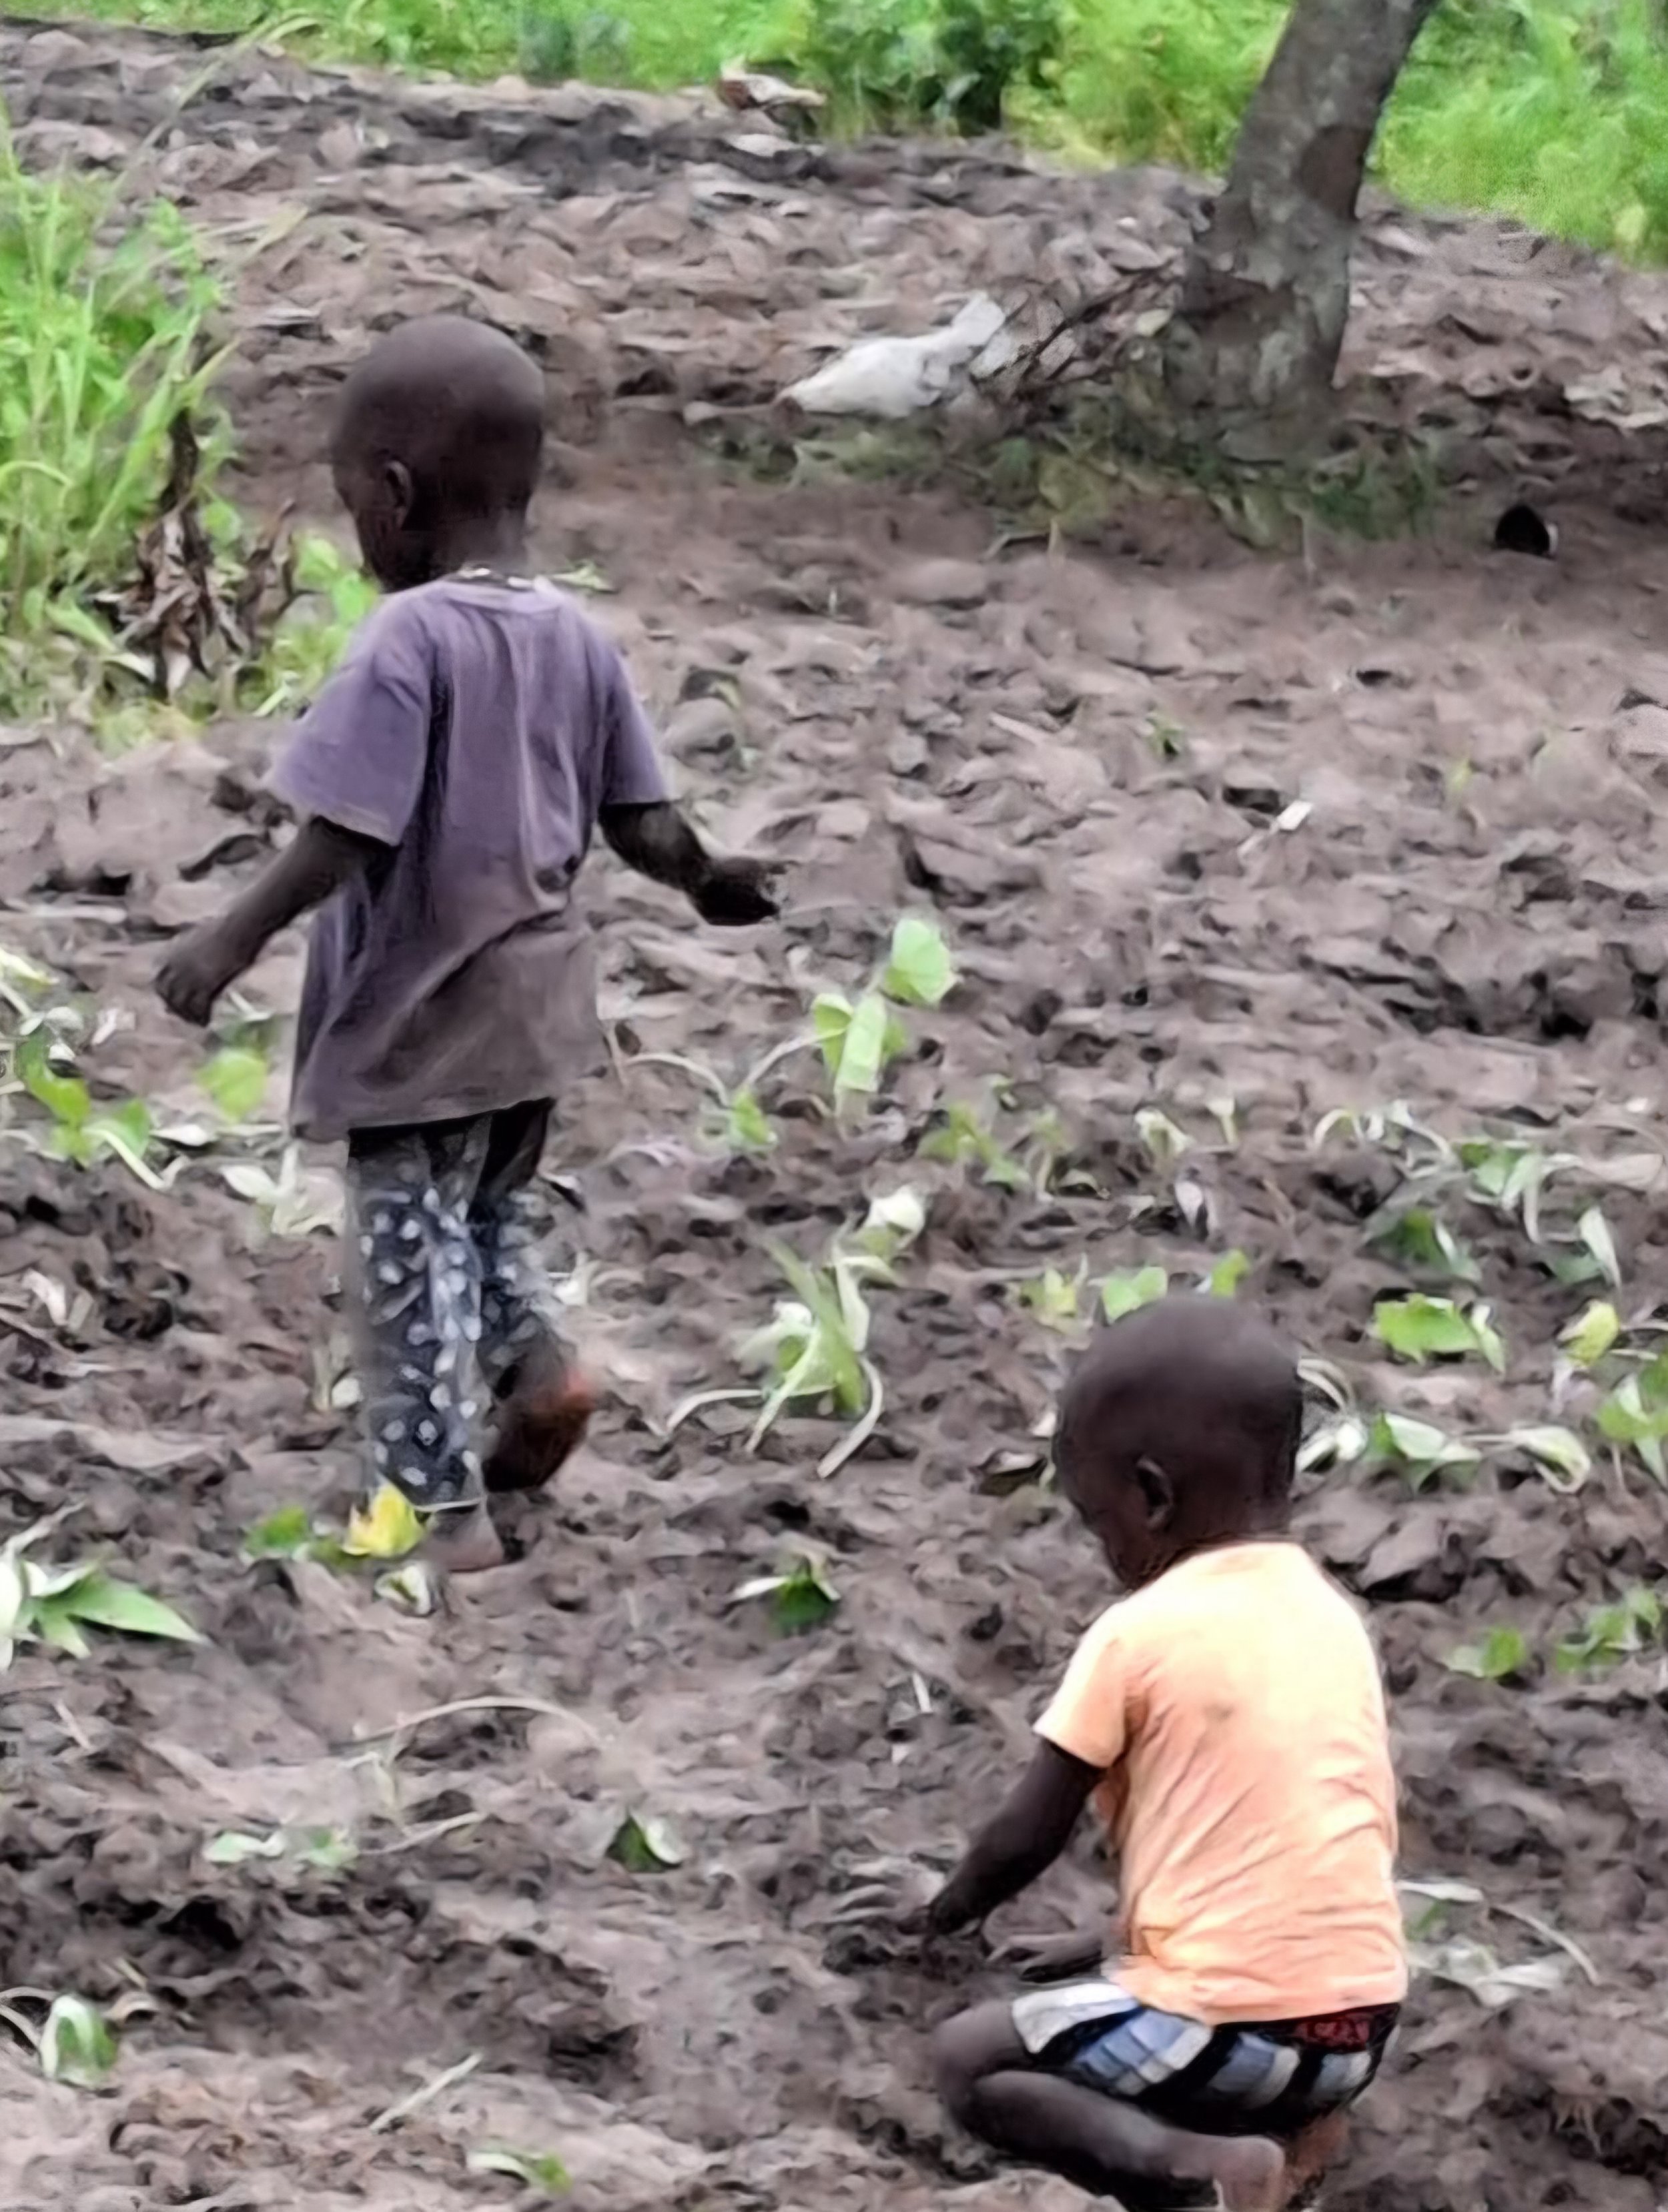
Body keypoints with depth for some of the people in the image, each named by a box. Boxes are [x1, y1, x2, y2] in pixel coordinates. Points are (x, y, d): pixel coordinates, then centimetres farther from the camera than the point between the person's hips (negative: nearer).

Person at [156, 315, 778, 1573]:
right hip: (537, 998, 7)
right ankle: (535, 1363, 7)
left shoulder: (410, 640, -20)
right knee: (491, 1211, 27)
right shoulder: (579, 638, 1)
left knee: (411, 1253, 2)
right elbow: (640, 824, 5)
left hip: (424, 1015, -7)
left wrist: (235, 940, -19)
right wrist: (709, 883, 24)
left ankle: (446, 1510, 5)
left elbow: (345, 836, -25)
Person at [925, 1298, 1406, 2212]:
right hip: (1359, 2022, 8)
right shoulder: (1336, 1617, 13)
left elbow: (1024, 1839, 1)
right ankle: (1285, 2122, 7)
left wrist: (948, 1914, 21)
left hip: (1234, 2028, -8)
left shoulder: (1138, 1635, -6)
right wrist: (1129, 1947, 29)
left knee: (969, 2058, 6)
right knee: (1096, 1994, 33)